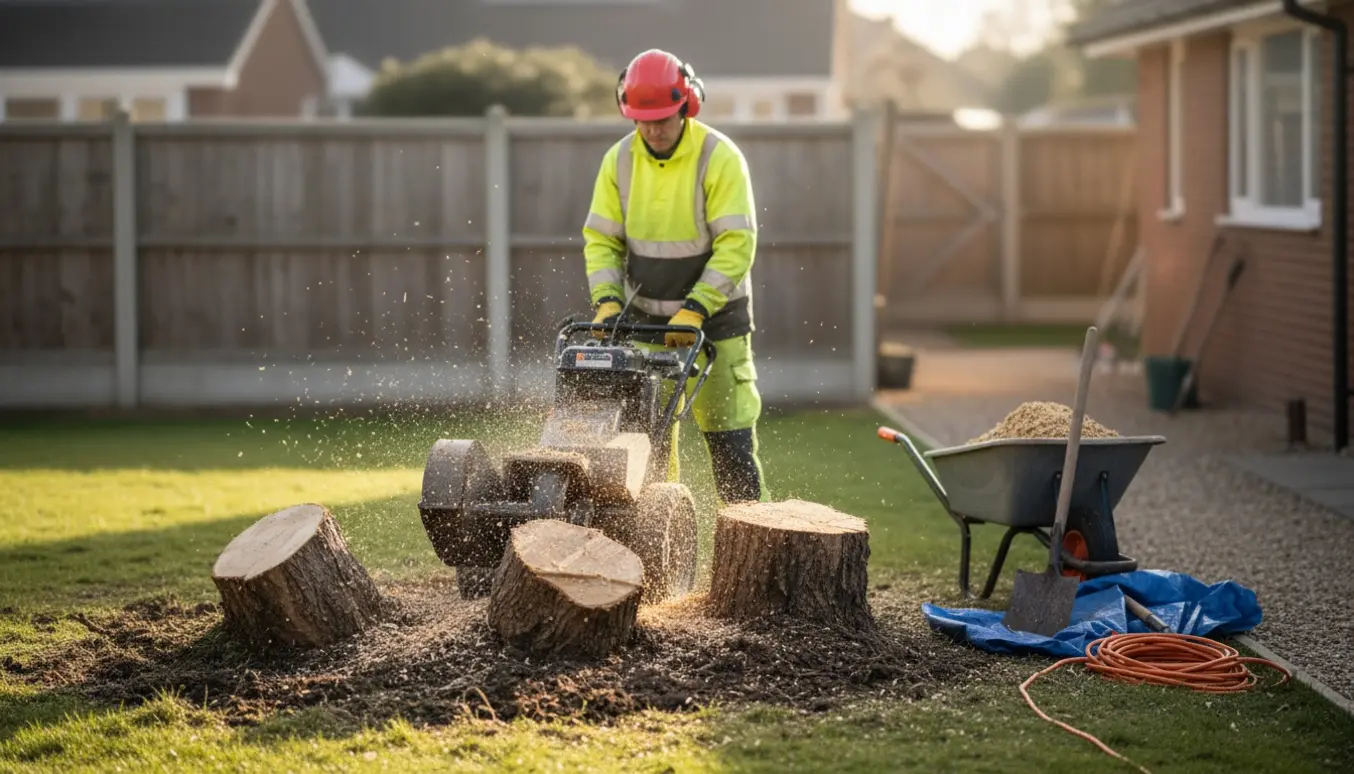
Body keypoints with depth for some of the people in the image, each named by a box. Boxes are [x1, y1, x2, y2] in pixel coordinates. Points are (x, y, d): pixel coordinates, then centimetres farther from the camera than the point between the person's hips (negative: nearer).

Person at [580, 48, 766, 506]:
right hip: (645, 324, 4)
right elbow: (600, 240, 1)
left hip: (714, 322, -4)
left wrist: (694, 311, -24)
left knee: (731, 444, -2)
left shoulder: (719, 158, -15)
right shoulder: (619, 160, -1)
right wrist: (606, 300, -15)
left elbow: (736, 246, -18)